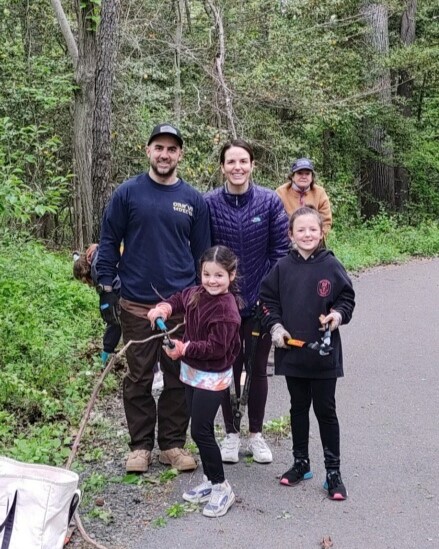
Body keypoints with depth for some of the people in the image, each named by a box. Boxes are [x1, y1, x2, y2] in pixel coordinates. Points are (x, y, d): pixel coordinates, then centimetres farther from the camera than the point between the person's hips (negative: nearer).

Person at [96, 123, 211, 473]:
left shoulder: (194, 200, 6)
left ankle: (173, 443, 23)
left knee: (180, 378, 9)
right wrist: (106, 289, -4)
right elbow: (109, 243, 2)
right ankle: (141, 444, 21)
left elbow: (202, 253, 10)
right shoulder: (128, 193, -1)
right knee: (139, 378, 8)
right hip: (137, 305, -2)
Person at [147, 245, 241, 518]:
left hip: (212, 377, -8)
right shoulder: (197, 293, 0)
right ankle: (210, 481, 29)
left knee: (201, 431, -6)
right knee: (200, 430, 15)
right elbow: (180, 299, 21)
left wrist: (184, 348, -23)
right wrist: (164, 308, 2)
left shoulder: (226, 309, -24)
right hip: (192, 371, 9)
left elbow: (217, 348, -25)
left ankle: (222, 488, 8)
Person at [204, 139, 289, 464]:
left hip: (260, 301, 0)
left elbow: (281, 251, -4)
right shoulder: (209, 204, -7)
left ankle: (256, 433, 29)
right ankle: (231, 433, 28)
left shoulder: (270, 202, -7)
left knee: (257, 368, 12)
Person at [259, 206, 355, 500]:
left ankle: (333, 471, 16)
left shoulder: (331, 265, -7)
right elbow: (268, 297, 8)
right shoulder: (283, 267, 0)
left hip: (324, 354, -3)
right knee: (298, 408, 16)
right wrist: (275, 325, -4)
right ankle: (301, 462, 31)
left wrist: (339, 314, -17)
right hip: (292, 351, 3)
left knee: (326, 410, 6)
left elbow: (347, 297, 1)